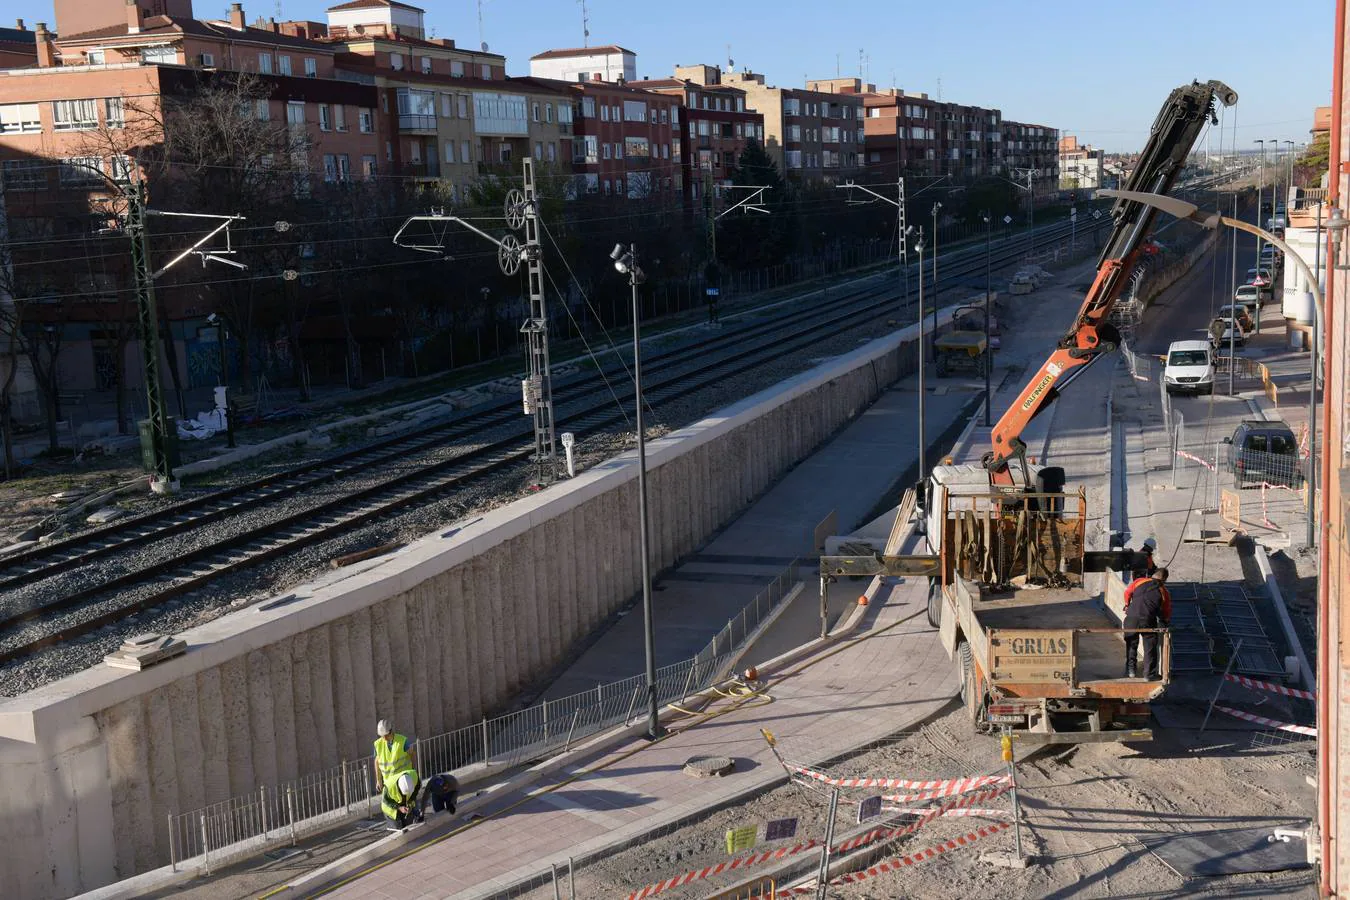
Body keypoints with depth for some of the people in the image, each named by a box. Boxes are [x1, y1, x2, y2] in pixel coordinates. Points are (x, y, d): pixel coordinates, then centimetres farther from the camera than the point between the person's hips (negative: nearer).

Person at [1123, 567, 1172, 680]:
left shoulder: (1139, 581, 10)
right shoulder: (1164, 591, 9)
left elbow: (1128, 592, 21)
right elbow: (1167, 612, 15)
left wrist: (1127, 605, 37)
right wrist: (1166, 621, 34)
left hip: (1132, 618, 2)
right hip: (1148, 620, -2)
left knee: (1131, 645, 17)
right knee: (1150, 647, 10)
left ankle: (1130, 671, 23)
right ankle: (1150, 674, 13)